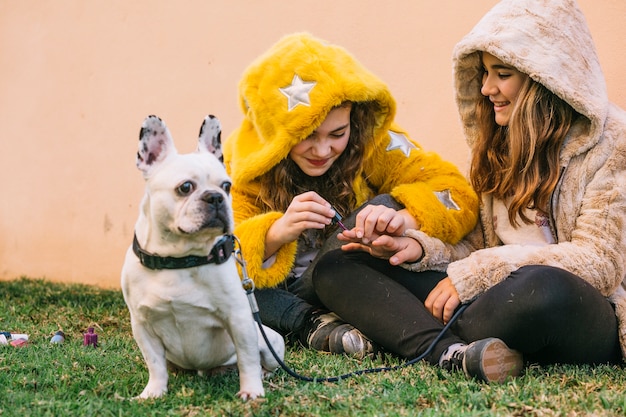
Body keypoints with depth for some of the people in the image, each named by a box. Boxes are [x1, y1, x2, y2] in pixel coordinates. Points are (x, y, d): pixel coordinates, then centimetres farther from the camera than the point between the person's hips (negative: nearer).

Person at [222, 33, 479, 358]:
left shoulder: (374, 145, -12)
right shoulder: (240, 160, -12)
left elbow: (456, 192, -17)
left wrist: (404, 217, -39)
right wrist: (276, 233, -41)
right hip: (275, 300, 1)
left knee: (383, 208, -26)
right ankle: (313, 327, -29)